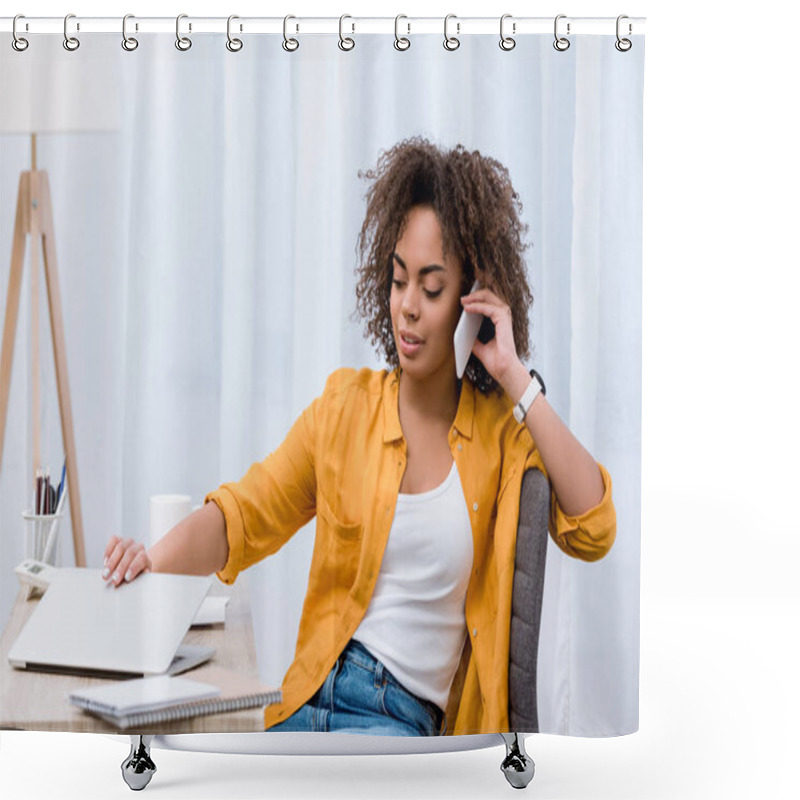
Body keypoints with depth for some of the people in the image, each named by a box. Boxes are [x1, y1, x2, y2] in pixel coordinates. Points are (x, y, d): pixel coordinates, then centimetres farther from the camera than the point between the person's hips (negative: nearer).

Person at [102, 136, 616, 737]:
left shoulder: (500, 432, 4)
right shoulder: (347, 406, 9)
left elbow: (594, 532, -10)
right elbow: (245, 515, 8)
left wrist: (515, 379, -10)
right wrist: (156, 559, -14)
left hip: (406, 722, -1)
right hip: (310, 701, 2)